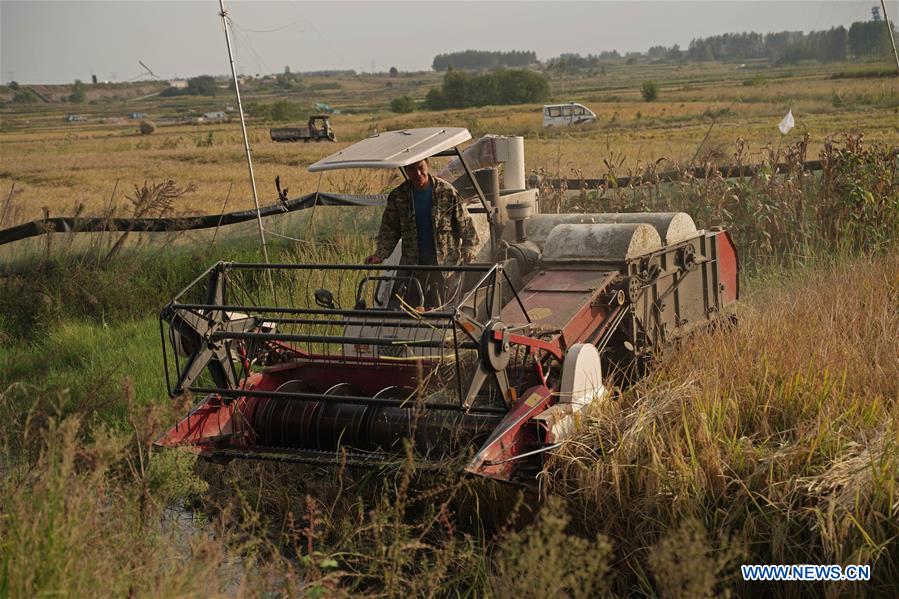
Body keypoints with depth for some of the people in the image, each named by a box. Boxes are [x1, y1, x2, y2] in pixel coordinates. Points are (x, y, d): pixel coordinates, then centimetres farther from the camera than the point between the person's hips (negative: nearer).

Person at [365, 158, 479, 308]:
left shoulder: (446, 191, -4)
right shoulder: (398, 196, 2)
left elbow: (465, 224, 1)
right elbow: (389, 229, 6)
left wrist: (468, 249, -12)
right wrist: (380, 254, -8)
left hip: (444, 260, -2)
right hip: (412, 261, 2)